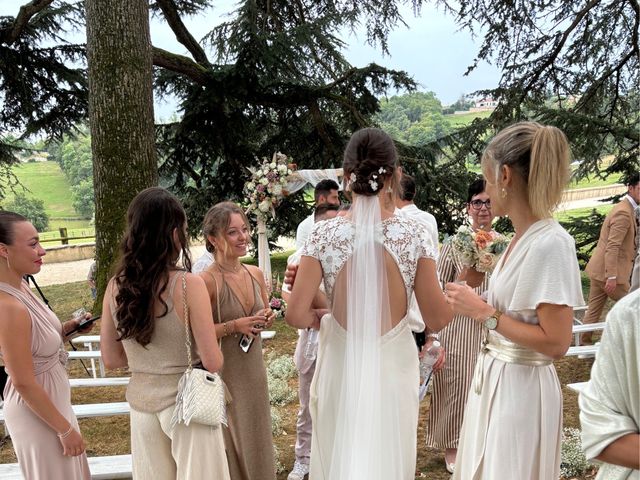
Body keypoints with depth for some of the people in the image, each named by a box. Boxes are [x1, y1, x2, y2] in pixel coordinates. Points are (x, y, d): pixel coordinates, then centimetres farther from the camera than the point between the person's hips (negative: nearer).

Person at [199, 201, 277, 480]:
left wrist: (267, 318, -5)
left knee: (257, 438, 19)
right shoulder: (207, 282, -19)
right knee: (230, 444, 10)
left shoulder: (256, 274, 2)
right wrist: (234, 326, -24)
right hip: (223, 374, -6)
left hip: (254, 370, 6)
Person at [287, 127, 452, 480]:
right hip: (394, 365, 0)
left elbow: (296, 315, -14)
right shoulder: (414, 236, -11)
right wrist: (455, 298, 12)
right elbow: (437, 320, -8)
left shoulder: (324, 236, -12)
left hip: (341, 366, 0)